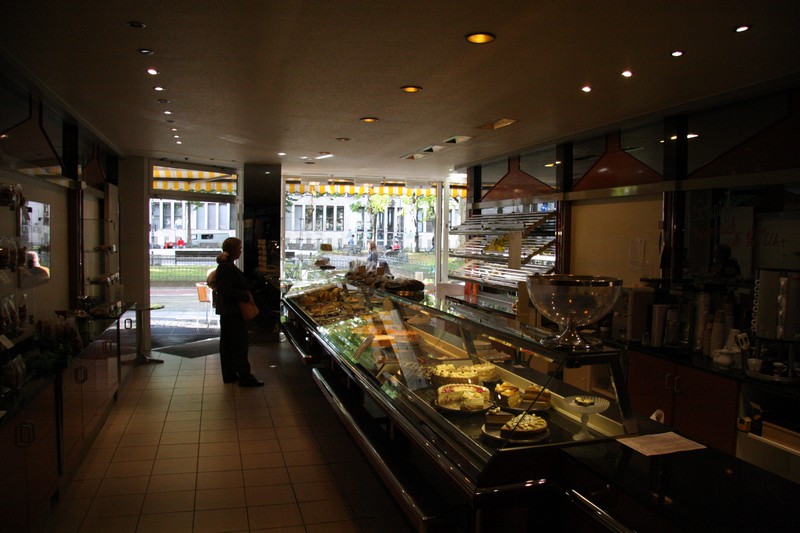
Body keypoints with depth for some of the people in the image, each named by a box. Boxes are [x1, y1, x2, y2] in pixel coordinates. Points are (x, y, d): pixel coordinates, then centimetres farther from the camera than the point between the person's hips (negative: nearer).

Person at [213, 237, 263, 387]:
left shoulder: (225, 265, 13)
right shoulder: (227, 268, -20)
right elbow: (228, 291, -24)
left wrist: (245, 292, 11)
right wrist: (246, 296, -16)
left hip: (227, 311, 11)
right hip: (233, 312, -11)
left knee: (227, 344, 14)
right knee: (240, 345, -5)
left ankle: (229, 374, 22)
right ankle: (245, 377, 0)